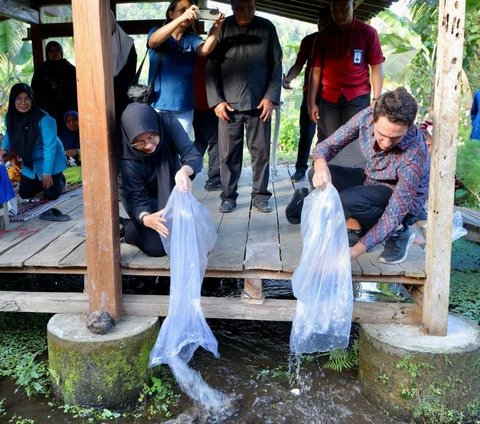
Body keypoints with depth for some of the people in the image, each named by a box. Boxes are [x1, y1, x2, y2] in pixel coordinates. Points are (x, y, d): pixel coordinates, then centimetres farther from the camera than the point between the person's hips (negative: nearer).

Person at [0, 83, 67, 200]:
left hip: (50, 162, -5)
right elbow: (10, 134, 11)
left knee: (50, 195, -5)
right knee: (24, 194, 10)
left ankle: (60, 180, 26)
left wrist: (47, 173, -24)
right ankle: (41, 182, 37)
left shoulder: (44, 119, -29)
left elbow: (49, 146, -26)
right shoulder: (10, 118, -11)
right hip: (29, 164, 6)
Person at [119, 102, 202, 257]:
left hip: (171, 191, 2)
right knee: (157, 247, -16)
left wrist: (184, 170, -54)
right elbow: (137, 199, -28)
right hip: (148, 200, -2)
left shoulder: (168, 124, -27)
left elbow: (194, 156, -30)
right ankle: (128, 229, 12)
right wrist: (145, 218, -50)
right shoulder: (128, 159, -30)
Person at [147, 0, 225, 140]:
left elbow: (205, 49, -16)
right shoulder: (156, 32, 0)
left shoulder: (192, 39, 5)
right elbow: (154, 41, -24)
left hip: (184, 108, 2)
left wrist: (216, 26, -35)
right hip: (158, 106, -2)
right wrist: (182, 17, -35)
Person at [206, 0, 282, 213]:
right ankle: (228, 196, 14)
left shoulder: (267, 28, 4)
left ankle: (260, 194, 17)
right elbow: (211, 67, 2)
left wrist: (271, 97, -4)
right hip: (229, 104, 0)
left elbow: (276, 65, 5)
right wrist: (216, 100, -6)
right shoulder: (221, 28, 1)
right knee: (229, 153, 2)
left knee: (261, 152, 4)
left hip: (260, 103, 1)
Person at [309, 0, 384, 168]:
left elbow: (376, 68, 3)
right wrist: (312, 102, 4)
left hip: (358, 97, -2)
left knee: (355, 145, -6)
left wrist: (376, 100, -5)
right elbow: (316, 71, 9)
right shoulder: (323, 36, 11)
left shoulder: (368, 32, 3)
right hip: (328, 98, 2)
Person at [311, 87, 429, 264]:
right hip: (370, 179, 5)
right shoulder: (367, 117, -23)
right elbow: (328, 145, -14)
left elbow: (395, 213, -31)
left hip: (403, 201, -5)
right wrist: (320, 165, -39)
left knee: (349, 200, -33)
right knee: (317, 175, -18)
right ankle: (355, 228, -1)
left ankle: (398, 233, -6)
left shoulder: (413, 157, -35)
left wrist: (355, 251, -36)